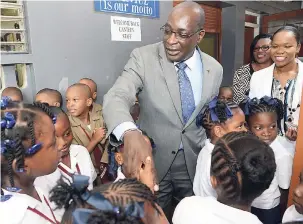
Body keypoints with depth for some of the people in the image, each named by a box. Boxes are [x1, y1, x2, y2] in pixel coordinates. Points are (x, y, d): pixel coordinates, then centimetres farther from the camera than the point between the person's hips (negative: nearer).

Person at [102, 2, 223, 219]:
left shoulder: (215, 69, -3)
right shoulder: (143, 57, -14)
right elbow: (115, 98, -28)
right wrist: (130, 133, -47)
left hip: (194, 165, 3)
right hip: (152, 162, -2)